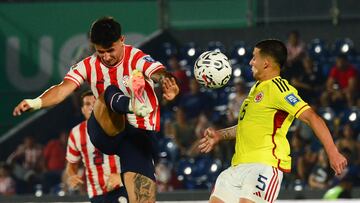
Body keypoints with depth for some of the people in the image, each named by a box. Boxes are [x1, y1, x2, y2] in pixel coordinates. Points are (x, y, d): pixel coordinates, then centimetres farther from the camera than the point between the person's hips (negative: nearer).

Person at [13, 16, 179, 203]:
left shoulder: (137, 58, -8)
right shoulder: (89, 66, 3)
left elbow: (159, 74, -29)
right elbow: (63, 89, -11)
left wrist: (169, 87, -55)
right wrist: (36, 102, -32)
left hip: (140, 133, -1)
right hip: (107, 131, 1)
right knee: (110, 93, -31)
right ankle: (132, 104, -63)